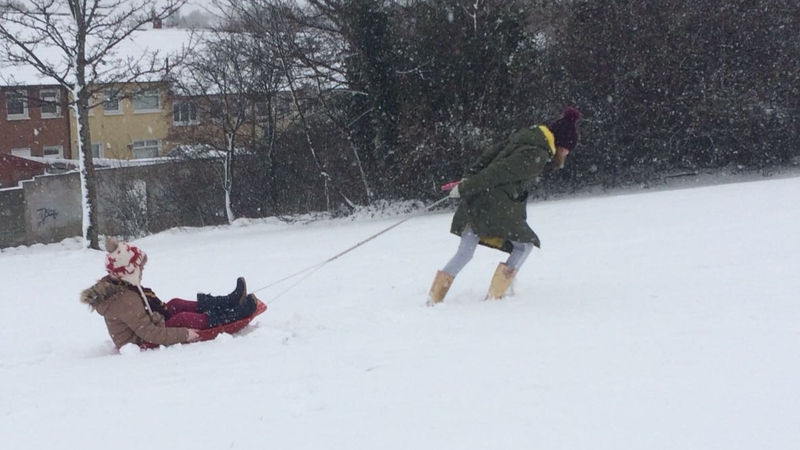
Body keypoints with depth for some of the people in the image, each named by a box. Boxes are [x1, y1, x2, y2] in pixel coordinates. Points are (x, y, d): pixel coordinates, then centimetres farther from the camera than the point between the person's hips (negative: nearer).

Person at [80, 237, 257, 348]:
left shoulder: (115, 287, 1)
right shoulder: (126, 300, -31)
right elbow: (149, 334, -32)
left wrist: (163, 308, 16)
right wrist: (183, 335, -28)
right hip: (141, 343, -11)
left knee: (175, 305, 9)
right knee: (183, 318, -20)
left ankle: (229, 302, 9)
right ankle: (236, 314, -11)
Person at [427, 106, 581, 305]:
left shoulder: (525, 135, 14)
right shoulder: (537, 156, -15)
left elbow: (492, 153, 16)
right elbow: (499, 171, -20)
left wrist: (469, 176, 16)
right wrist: (466, 188, -18)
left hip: (476, 200, 9)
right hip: (497, 207, -9)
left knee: (464, 253, 14)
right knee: (525, 245, 8)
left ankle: (434, 298, 11)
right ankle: (495, 295, 1)